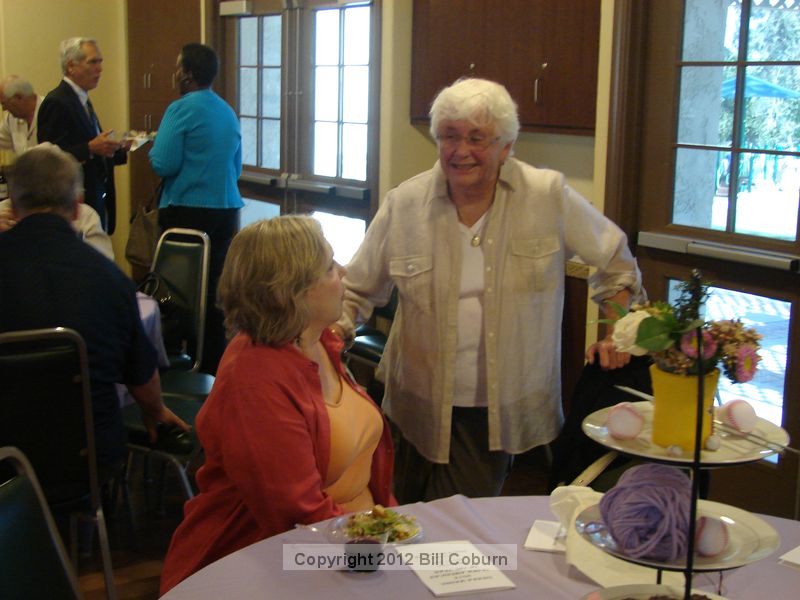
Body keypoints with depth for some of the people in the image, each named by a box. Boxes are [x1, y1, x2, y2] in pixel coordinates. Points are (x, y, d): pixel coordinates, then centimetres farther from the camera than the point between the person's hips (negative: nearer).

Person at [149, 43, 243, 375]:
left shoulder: (181, 110, -10)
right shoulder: (228, 112, 12)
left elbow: (163, 164, -14)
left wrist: (152, 149, 5)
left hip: (187, 211, -6)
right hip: (225, 210, 6)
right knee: (215, 289, 11)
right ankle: (215, 366, 17)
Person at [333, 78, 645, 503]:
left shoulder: (550, 197, -6)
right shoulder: (403, 205, -3)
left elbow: (615, 261, 10)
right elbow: (357, 289, 5)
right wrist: (335, 327, -13)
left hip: (499, 412, -1)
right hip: (418, 405, 1)